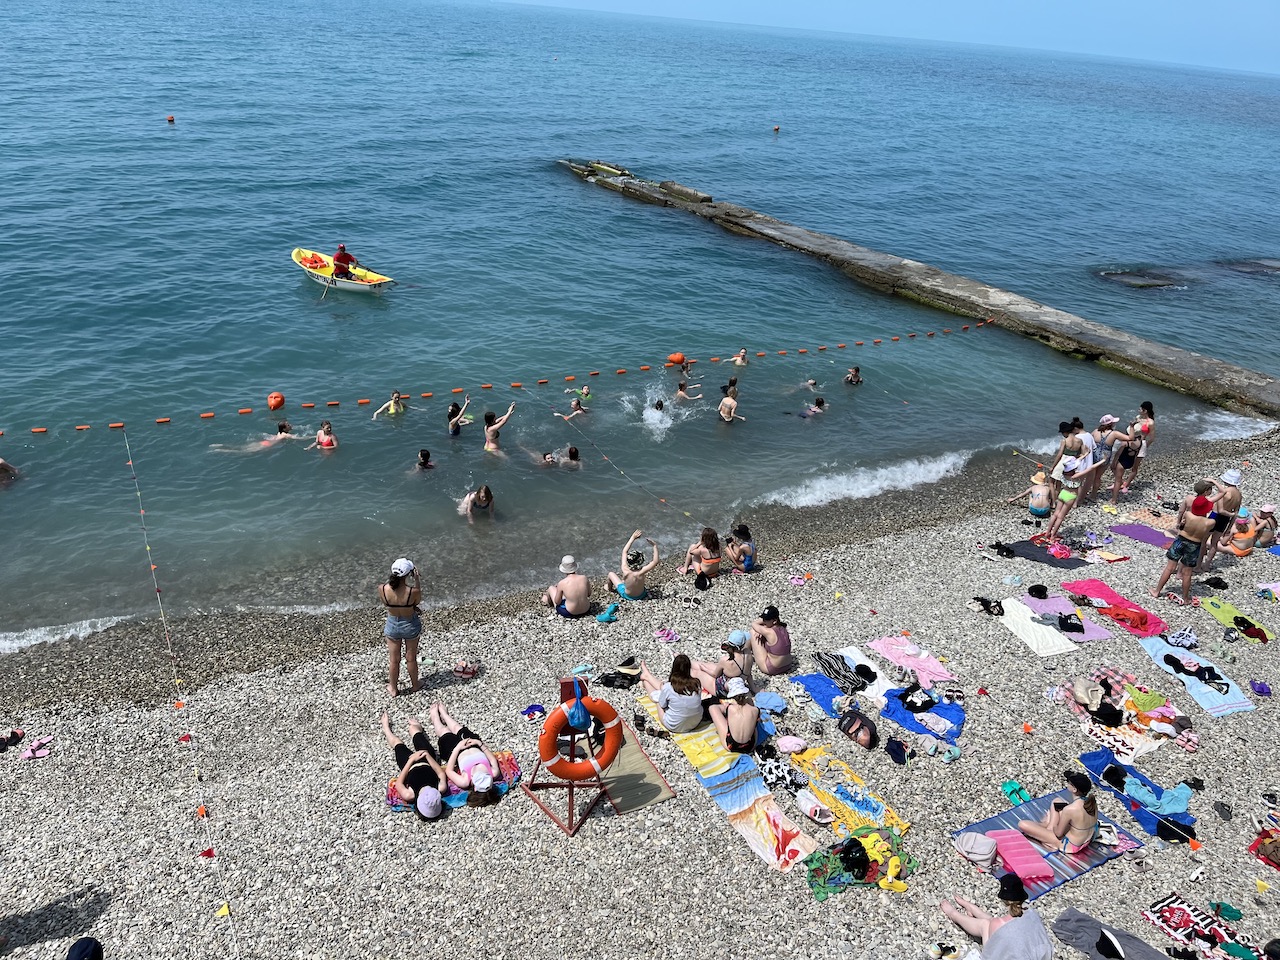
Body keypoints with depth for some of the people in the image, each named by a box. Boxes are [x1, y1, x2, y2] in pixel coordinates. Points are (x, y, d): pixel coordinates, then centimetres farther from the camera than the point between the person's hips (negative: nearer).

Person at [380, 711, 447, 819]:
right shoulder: (441, 790, -39)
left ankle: (386, 728, 61)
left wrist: (411, 759, -29)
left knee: (397, 742, 26)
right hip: (427, 763, 2)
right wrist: (428, 755, -28)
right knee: (413, 727, 20)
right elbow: (441, 773, -21)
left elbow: (399, 782, -26)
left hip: (411, 764, -1)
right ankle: (417, 726, 60)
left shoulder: (410, 795, -42)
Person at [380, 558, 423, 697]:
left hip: (392, 625, 1)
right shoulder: (413, 591, -31)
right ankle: (414, 685, 43)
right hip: (410, 625, -1)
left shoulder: (382, 589, -24)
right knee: (411, 658, 22)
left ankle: (393, 688, 40)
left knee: (393, 660, 22)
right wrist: (417, 581, -6)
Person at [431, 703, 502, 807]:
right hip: (475, 748, 3)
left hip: (459, 752, -2)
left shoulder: (464, 782, -45)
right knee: (457, 727, 28)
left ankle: (435, 715, 59)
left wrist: (457, 748, -31)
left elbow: (448, 771, -27)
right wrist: (481, 744, -20)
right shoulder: (494, 774, -38)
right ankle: (443, 712, 61)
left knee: (443, 730, 24)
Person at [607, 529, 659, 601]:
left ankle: (610, 589, 47)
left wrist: (633, 537, -20)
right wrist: (655, 546, -27)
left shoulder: (625, 571, -35)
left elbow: (624, 551, -24)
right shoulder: (640, 573, -38)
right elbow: (655, 561, -30)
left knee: (611, 574, 17)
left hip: (627, 595, -2)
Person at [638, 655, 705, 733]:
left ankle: (646, 677, 53)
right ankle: (647, 675, 50)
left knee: (657, 695, 20)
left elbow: (662, 705, -9)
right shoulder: (696, 684, -18)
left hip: (675, 727, -4)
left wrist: (662, 689, 9)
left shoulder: (668, 687, -28)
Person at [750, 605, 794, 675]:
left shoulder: (769, 632, -26)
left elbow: (753, 624, -8)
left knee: (753, 631, -1)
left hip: (771, 669, -8)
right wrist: (760, 632, -3)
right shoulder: (782, 628, -4)